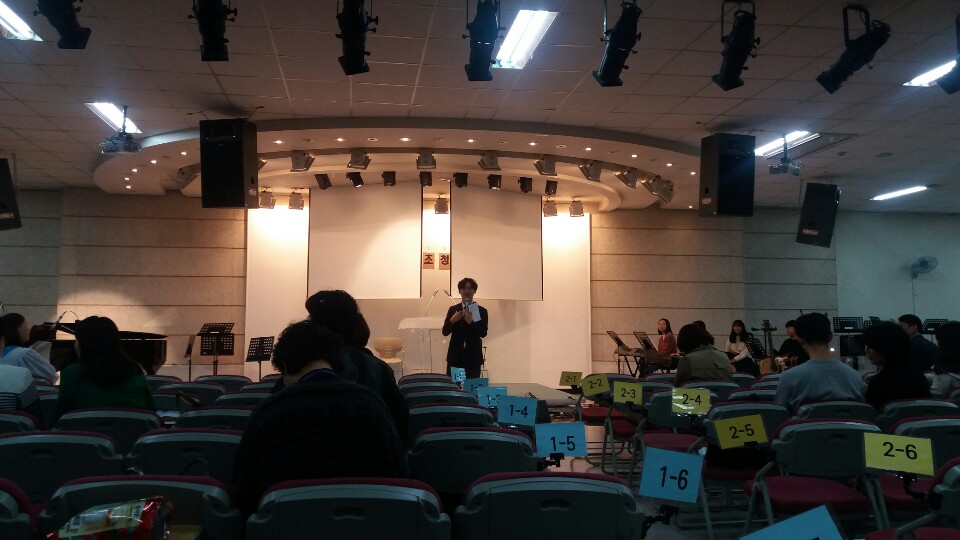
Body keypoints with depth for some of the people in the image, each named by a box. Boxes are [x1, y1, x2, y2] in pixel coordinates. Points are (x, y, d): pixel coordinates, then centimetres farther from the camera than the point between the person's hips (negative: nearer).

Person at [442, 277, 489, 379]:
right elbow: (445, 332, 5)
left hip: (473, 357, -1)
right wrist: (452, 320, -12)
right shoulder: (453, 309, 9)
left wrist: (471, 322, -18)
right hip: (455, 356, 1)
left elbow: (483, 333, -5)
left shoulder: (481, 311, 5)